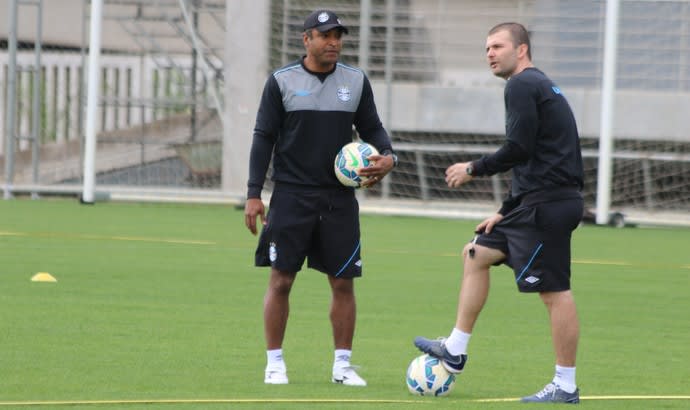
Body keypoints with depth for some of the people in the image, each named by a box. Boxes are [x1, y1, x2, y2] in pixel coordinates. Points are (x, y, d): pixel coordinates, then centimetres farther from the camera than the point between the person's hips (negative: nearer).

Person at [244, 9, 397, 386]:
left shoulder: (356, 82, 6)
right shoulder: (281, 82, -1)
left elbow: (371, 128, 12)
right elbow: (264, 137, 0)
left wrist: (387, 156, -11)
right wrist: (253, 193, -6)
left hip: (339, 199, 2)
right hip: (291, 196, -2)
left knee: (343, 282, 3)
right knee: (281, 280, -1)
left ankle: (342, 365, 12)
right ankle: (274, 363, 8)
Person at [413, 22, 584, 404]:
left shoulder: (522, 85, -10)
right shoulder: (538, 85, 22)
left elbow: (518, 149, -19)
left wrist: (474, 169, -4)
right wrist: (504, 213, 22)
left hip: (546, 206, -11)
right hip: (533, 202, 11)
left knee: (555, 292, -8)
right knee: (475, 254, 18)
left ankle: (565, 387, -6)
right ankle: (454, 352, 21)